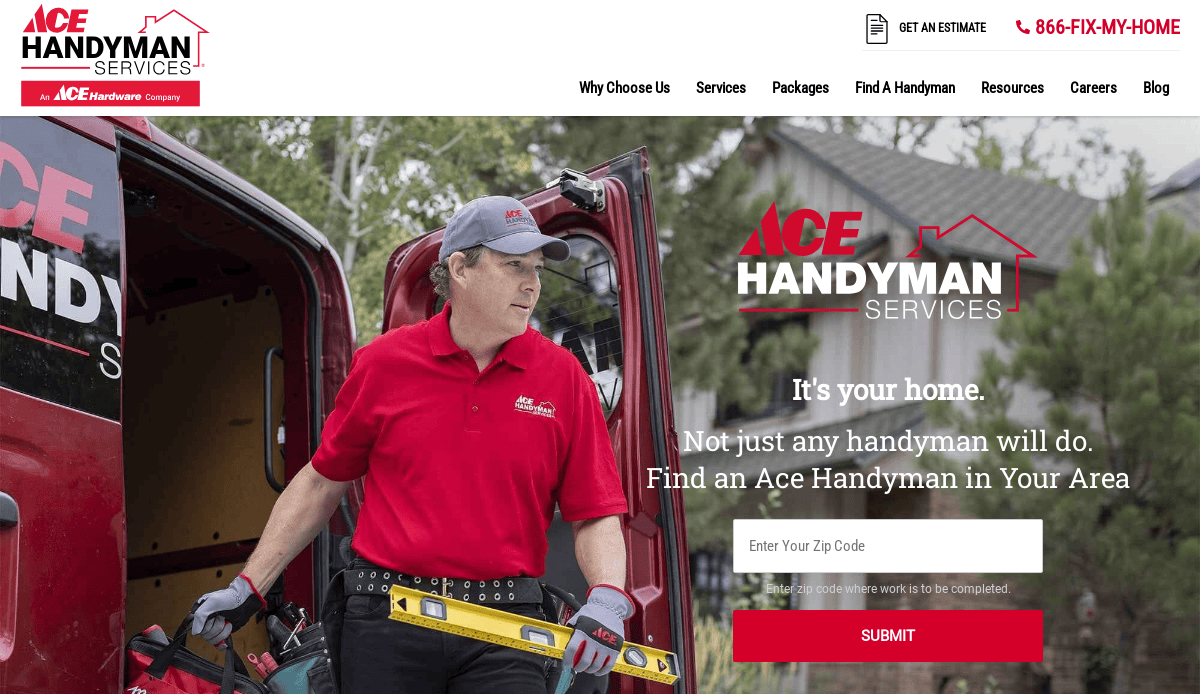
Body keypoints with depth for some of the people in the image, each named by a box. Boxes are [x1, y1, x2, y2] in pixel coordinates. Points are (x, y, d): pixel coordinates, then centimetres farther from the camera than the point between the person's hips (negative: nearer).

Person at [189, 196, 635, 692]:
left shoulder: (563, 378, 3)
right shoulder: (385, 364, 3)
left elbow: (595, 516, 3)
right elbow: (321, 483, 12)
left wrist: (607, 600, -15)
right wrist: (248, 587, 10)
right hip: (386, 624, 0)